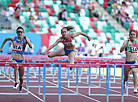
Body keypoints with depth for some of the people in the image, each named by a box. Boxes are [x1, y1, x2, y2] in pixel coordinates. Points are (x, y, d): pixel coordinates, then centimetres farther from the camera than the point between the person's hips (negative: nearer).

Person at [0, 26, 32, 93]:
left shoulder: (25, 40, -5)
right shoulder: (13, 39, 2)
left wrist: (26, 39, -28)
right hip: (13, 59, 0)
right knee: (16, 67, -37)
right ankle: (16, 82, -37)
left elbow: (31, 46, -21)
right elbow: (6, 39, 23)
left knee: (21, 77, 10)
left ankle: (20, 86, 41)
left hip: (21, 60, 0)